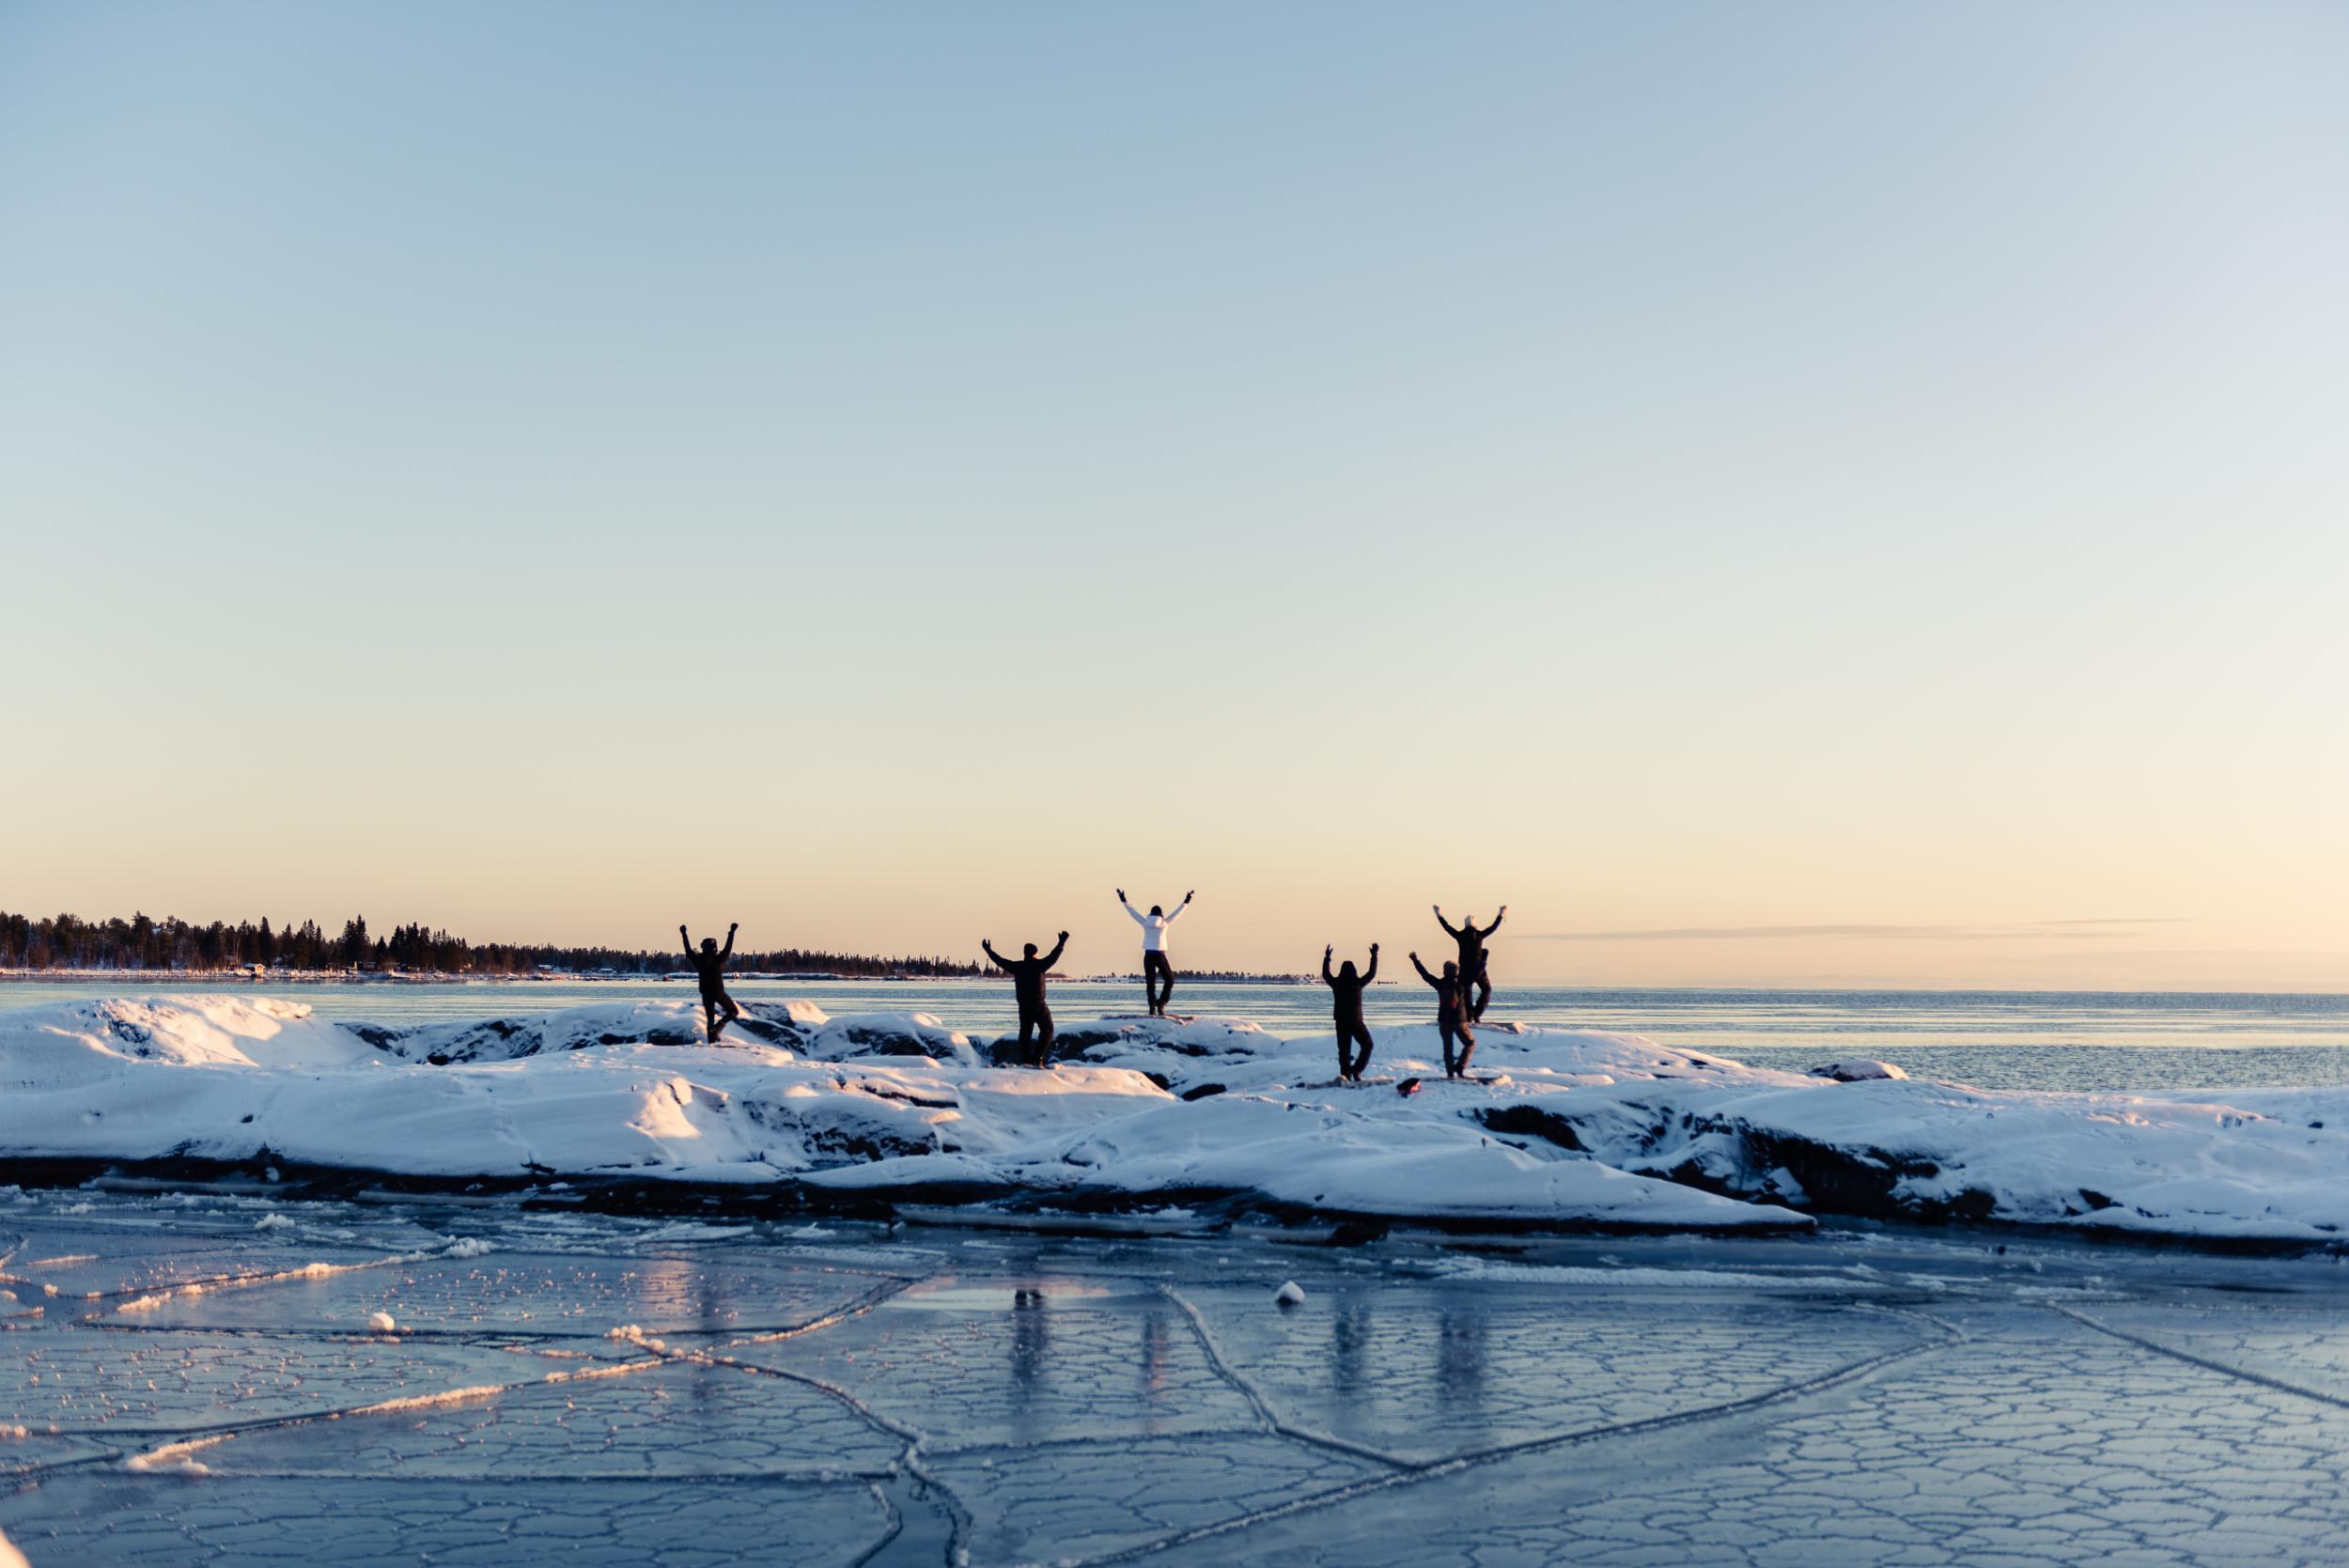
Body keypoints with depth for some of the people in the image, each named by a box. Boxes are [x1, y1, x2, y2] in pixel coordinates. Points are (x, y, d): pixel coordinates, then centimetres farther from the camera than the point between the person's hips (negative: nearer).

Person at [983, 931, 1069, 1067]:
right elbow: (1053, 957, -16)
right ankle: (1038, 1058, -9)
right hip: (1038, 1005, -5)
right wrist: (1062, 943, -13)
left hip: (1024, 1007, 5)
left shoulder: (1017, 966, 2)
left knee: (1025, 1033, 14)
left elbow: (1000, 961, 11)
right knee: (1047, 1030, 4)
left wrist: (988, 950, 24)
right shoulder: (1038, 965, -11)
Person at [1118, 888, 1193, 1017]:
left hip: (1148, 956, 2)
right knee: (1169, 980, 13)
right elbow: (1178, 912, 4)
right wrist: (1186, 901, 12)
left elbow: (1133, 912, 10)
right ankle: (1161, 1003, -2)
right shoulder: (1165, 923, -2)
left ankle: (1152, 1008, -6)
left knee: (1150, 983, 3)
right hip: (1160, 956, -2)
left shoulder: (1145, 923, 2)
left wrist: (1124, 901, 20)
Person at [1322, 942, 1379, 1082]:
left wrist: (1326, 957, 27)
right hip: (1356, 1021, -3)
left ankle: (1346, 1074, -1)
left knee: (1343, 1049, 8)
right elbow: (1372, 973, 3)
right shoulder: (1358, 983, -10)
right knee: (1367, 1045, 11)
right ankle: (1356, 1070, -3)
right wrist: (1374, 956, 12)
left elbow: (1325, 974, 17)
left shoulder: (1336, 983, -2)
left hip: (1341, 1022, 3)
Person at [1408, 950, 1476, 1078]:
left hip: (1444, 1021, 3)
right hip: (1459, 1020, -3)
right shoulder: (1460, 983, -12)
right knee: (1471, 1043, 12)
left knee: (1447, 1047, 11)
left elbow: (1425, 974, 5)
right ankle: (1460, 1066, -3)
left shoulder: (1439, 983, -4)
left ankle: (1450, 1073, 6)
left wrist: (1415, 960, 15)